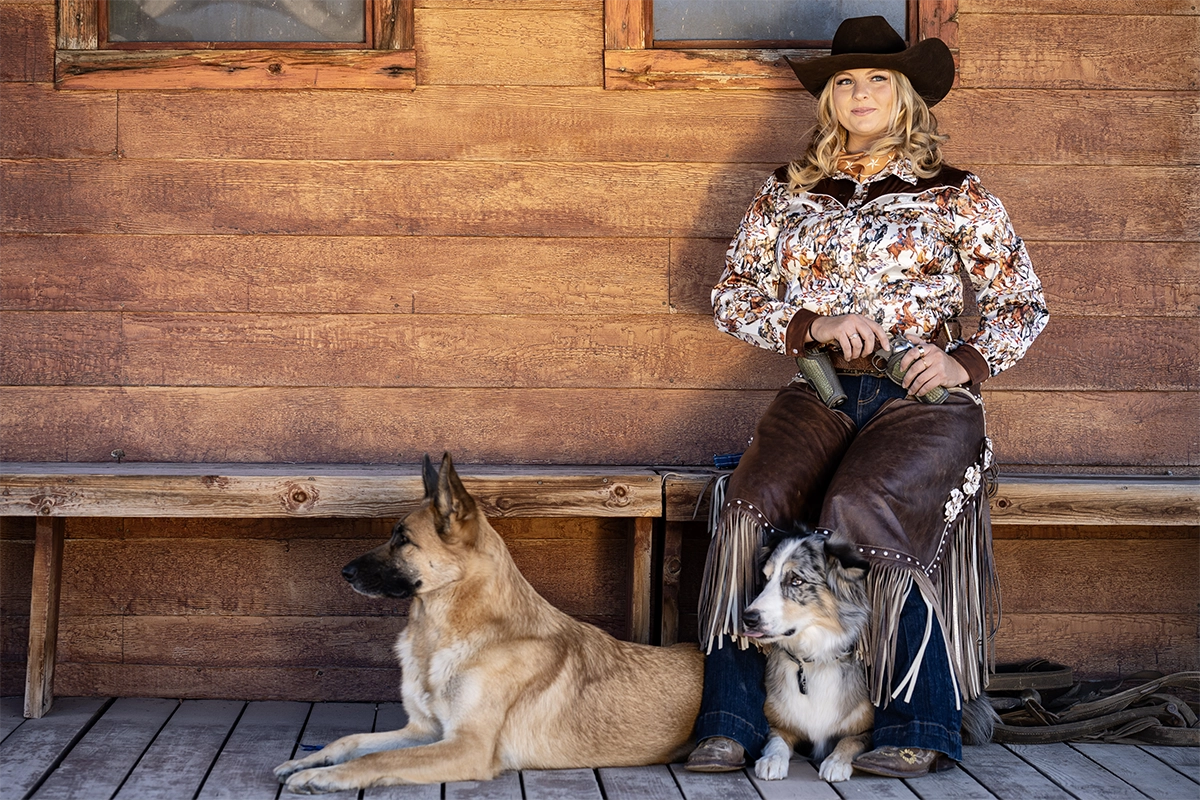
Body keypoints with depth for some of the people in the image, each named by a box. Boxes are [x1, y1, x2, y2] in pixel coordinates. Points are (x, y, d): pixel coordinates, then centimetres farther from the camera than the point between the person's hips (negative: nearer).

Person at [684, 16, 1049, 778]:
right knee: (750, 509, -26)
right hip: (819, 394, 3)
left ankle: (921, 730, -17)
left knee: (862, 514, -31)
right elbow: (732, 297, 12)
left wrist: (965, 363, -7)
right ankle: (732, 723, -18)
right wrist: (814, 326, -5)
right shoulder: (787, 193, 16)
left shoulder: (955, 196, 9)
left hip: (921, 399, -2)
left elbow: (1025, 305, 11)